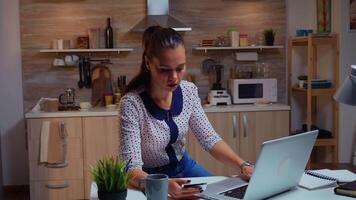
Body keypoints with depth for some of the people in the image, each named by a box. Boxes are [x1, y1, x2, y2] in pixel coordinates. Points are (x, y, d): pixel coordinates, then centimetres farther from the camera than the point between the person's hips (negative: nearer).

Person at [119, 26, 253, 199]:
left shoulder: (188, 90, -8)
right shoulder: (132, 103, -25)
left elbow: (210, 140, -3)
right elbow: (132, 168, -29)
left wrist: (243, 166, -19)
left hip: (184, 166, 5)